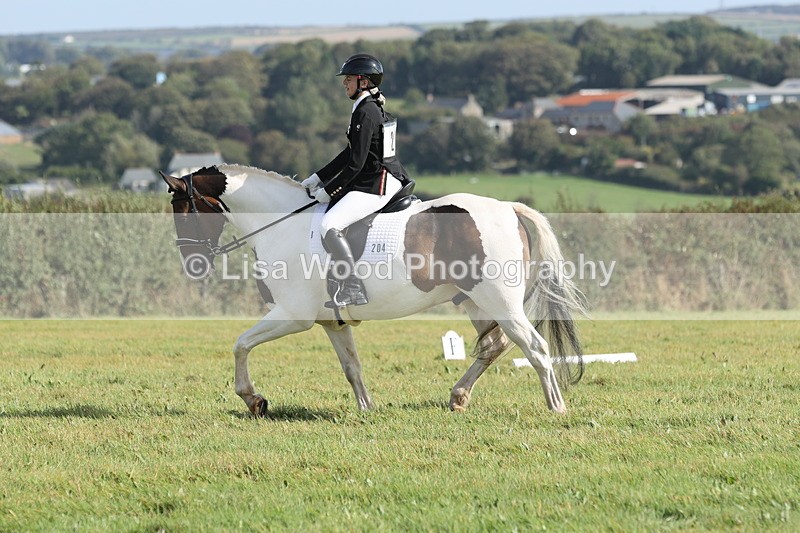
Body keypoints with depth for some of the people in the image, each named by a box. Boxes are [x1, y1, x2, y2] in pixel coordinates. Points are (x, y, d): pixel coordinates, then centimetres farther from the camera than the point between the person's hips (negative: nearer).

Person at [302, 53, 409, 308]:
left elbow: (356, 163, -19)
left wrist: (329, 190, -10)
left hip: (375, 187, -11)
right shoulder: (372, 108, 16)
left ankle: (353, 288, -23)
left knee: (329, 225, -20)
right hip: (388, 180, 11)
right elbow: (351, 153, 22)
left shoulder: (365, 113, -16)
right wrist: (318, 178, 20)